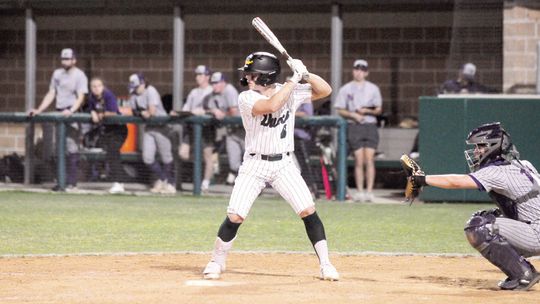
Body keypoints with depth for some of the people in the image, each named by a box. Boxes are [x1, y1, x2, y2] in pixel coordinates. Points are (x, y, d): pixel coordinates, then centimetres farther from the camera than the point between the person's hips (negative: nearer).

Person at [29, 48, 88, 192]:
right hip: (59, 114, 7)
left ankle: (72, 183, -11)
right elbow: (51, 94, 18)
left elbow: (80, 97, -12)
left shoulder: (79, 75, -3)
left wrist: (71, 111, -28)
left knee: (71, 148, -11)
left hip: (73, 114, -7)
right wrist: (39, 110, 9)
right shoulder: (57, 74, 16)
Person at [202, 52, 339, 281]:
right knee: (235, 216, -9)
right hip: (254, 165, -2)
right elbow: (271, 105, -30)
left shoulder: (291, 92, -2)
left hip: (283, 165, 2)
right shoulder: (246, 99, -12)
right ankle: (216, 262, 12)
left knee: (308, 210, -11)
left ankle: (325, 264, -1)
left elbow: (325, 90, -1)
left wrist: (305, 74, -17)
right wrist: (294, 80, -26)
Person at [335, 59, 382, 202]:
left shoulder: (373, 88, 11)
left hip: (370, 126, 0)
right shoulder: (346, 89, 8)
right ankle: (359, 192, 1)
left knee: (369, 159, -8)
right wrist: (353, 115, -11)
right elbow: (340, 110, 6)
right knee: (359, 160, -4)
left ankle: (369, 191, -8)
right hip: (354, 126, 0)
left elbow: (379, 109, 11)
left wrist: (367, 111, -9)